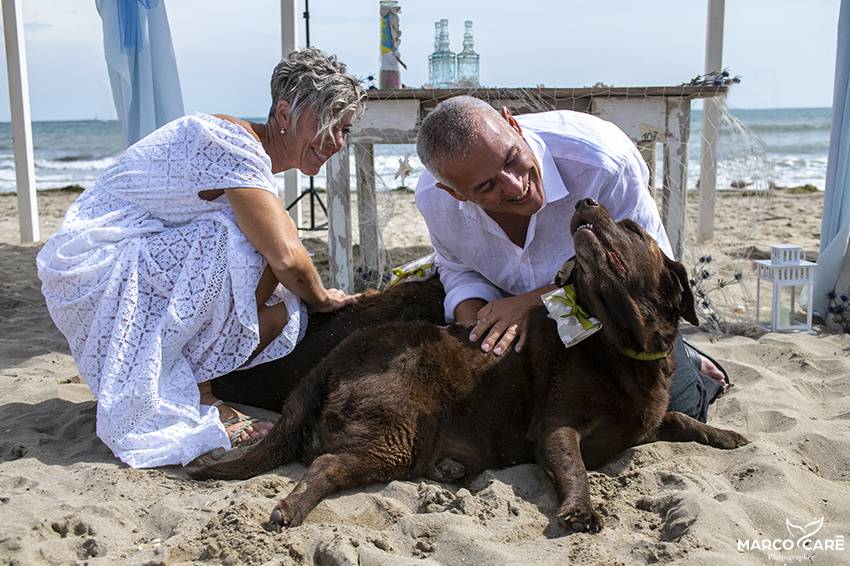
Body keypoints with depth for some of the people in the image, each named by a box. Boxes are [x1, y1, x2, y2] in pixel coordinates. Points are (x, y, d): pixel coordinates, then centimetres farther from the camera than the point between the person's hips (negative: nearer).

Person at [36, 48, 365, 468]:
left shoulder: (260, 156, 9)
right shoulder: (235, 144, -21)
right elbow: (286, 256, -30)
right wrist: (319, 298, -11)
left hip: (136, 267, 9)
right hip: (89, 265, -9)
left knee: (278, 314, -4)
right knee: (253, 249, -27)